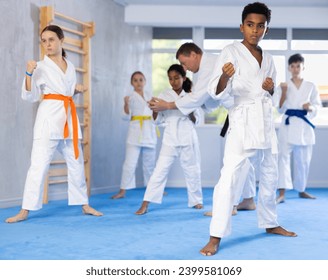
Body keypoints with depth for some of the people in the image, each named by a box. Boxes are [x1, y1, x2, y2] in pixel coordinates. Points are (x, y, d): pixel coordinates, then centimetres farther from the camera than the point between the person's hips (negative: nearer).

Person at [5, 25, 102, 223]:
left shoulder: (70, 66, 13)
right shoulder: (41, 67, -2)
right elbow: (30, 97, -7)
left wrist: (77, 89, 3)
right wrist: (29, 73, -19)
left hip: (69, 117, 5)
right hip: (49, 116, -5)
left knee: (76, 163, 12)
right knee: (39, 164, -9)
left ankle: (85, 205, 23)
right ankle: (25, 210, -4)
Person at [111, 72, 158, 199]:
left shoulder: (149, 96, 13)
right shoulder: (131, 97, 0)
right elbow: (126, 117, -10)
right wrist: (126, 104, -24)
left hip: (149, 132, 4)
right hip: (135, 131, -4)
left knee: (150, 162, 14)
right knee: (130, 162, -9)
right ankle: (122, 191, -5)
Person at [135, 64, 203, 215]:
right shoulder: (164, 96, 3)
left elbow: (195, 120, 6)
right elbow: (157, 120, 2)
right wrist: (154, 109, -18)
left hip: (188, 138, 1)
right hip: (170, 138, -1)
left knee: (192, 170, 11)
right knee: (160, 170, -7)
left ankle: (196, 200, 30)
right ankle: (145, 204, -6)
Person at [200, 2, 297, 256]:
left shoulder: (268, 59, 12)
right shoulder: (231, 52, -6)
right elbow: (216, 92, -15)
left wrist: (271, 88, -1)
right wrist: (224, 77, -37)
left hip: (266, 120, 7)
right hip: (242, 120, -7)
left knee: (270, 175, 17)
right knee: (229, 176, -16)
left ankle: (270, 223, 35)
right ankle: (216, 237, -13)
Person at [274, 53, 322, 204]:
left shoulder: (310, 86, 7)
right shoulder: (283, 86, 4)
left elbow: (317, 105, 8)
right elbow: (280, 109, 0)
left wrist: (310, 107, -13)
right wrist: (283, 93, -12)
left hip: (304, 125, 2)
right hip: (288, 125, -2)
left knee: (303, 160, 10)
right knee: (283, 156, -15)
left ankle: (301, 190, 29)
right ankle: (281, 193, -20)